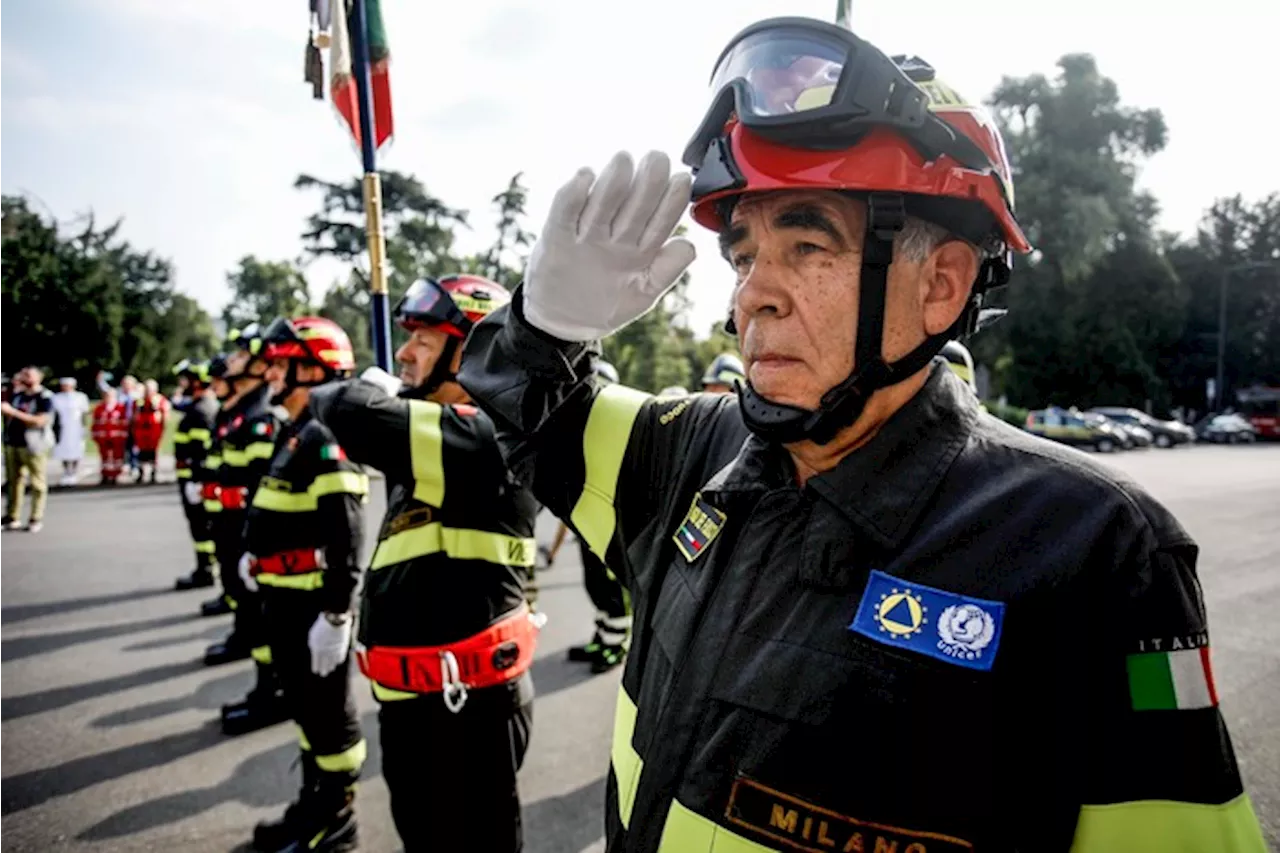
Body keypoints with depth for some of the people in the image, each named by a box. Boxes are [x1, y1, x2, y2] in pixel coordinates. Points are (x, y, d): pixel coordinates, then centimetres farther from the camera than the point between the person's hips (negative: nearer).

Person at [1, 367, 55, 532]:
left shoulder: (45, 397, -7)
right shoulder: (18, 394, 14)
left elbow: (40, 421, -18)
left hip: (33, 445, -7)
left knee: (38, 484, -1)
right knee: (14, 481, 10)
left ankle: (36, 519, 5)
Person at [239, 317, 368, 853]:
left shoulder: (325, 438, -19)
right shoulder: (296, 433, 12)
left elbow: (345, 536, -24)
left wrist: (335, 615, -25)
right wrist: (256, 555, 22)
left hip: (314, 604, -10)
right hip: (287, 600, 10)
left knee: (329, 712, 5)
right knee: (303, 707, 21)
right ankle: (313, 805, 36)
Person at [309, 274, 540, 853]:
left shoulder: (485, 437, -22)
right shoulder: (439, 432, 10)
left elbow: (355, 414, -31)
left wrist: (370, 389, -12)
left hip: (467, 703, -10)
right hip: (416, 696, 10)